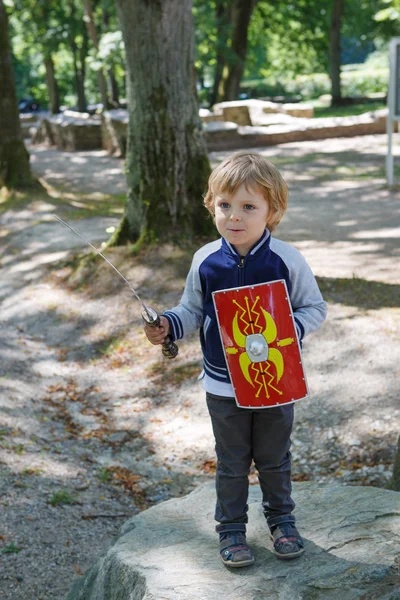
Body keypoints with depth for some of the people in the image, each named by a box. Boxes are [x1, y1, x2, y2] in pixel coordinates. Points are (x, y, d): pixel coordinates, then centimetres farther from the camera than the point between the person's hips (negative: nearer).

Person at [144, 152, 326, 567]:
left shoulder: (287, 260, -13)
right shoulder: (205, 260, -8)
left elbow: (314, 308, -5)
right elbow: (193, 311, 5)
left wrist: (292, 329, -23)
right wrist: (168, 325, -14)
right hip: (223, 384, 1)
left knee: (274, 458, 18)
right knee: (231, 462, 14)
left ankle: (281, 518, 40)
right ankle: (231, 527, 33)